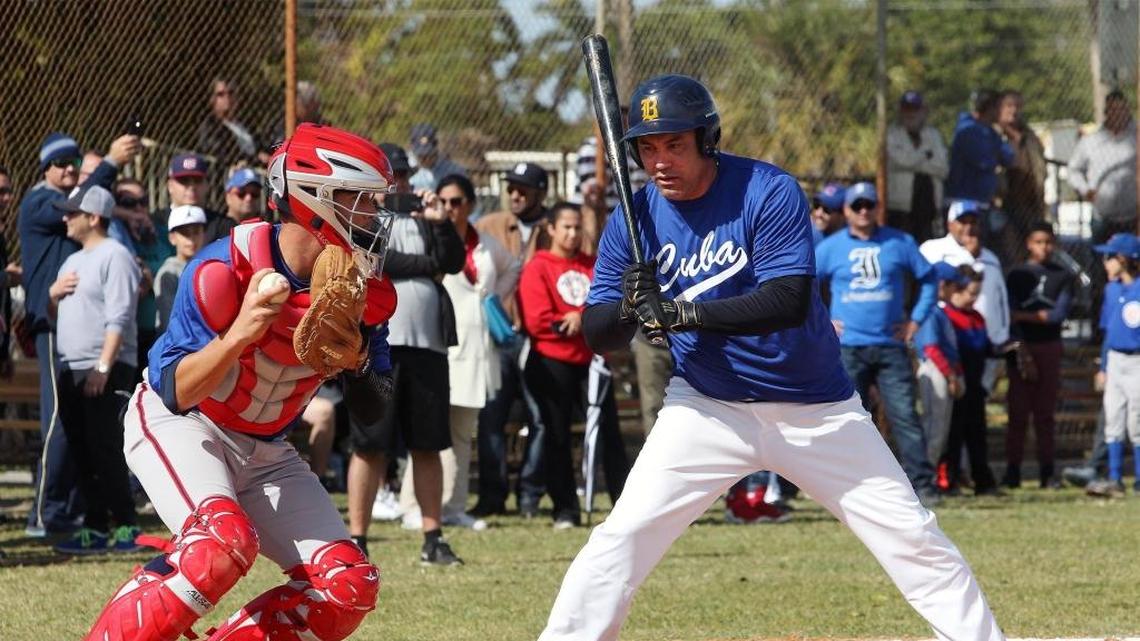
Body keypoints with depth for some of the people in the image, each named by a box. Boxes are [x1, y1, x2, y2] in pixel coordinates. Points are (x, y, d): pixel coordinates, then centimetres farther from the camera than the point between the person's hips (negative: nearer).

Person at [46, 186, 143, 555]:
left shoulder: (114, 257, -8)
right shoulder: (73, 261, 21)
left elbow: (118, 318, -16)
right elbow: (52, 313, 26)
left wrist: (102, 367, -23)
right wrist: (53, 293, 3)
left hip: (107, 371, -9)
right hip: (71, 370, 9)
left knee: (104, 448, -11)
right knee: (81, 451, 7)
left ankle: (125, 527, -9)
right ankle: (95, 527, 11)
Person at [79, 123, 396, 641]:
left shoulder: (362, 286, -8)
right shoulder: (226, 271, -26)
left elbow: (376, 403, 1)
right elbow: (175, 391, -27)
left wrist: (356, 359, -22)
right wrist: (240, 334, -44)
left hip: (264, 451, 7)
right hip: (177, 425, -6)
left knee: (349, 586, -8)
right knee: (224, 540, -35)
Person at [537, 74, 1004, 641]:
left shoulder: (768, 192, -17)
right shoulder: (635, 219, -6)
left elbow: (790, 302, -28)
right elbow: (595, 334, -5)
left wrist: (681, 313, -36)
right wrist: (628, 310, -29)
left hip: (815, 410, -2)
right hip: (708, 406, 2)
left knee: (912, 538, -3)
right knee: (622, 536, -11)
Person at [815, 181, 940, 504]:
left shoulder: (900, 243, 7)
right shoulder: (830, 247, 6)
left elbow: (929, 278, 14)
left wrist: (916, 320, 6)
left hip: (891, 346, 0)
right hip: (847, 349, 0)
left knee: (904, 415, -7)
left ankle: (922, 483, -8)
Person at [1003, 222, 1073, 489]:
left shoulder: (1063, 277, 8)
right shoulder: (1017, 275, 4)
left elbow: (1059, 314, -4)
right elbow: (1010, 315, -5)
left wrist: (1025, 315, -9)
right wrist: (1022, 353, -15)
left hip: (1050, 347, 1)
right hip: (1022, 347, -1)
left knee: (1046, 412, 3)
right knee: (1018, 411, -3)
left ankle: (1046, 471, 3)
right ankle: (1013, 470, -4)